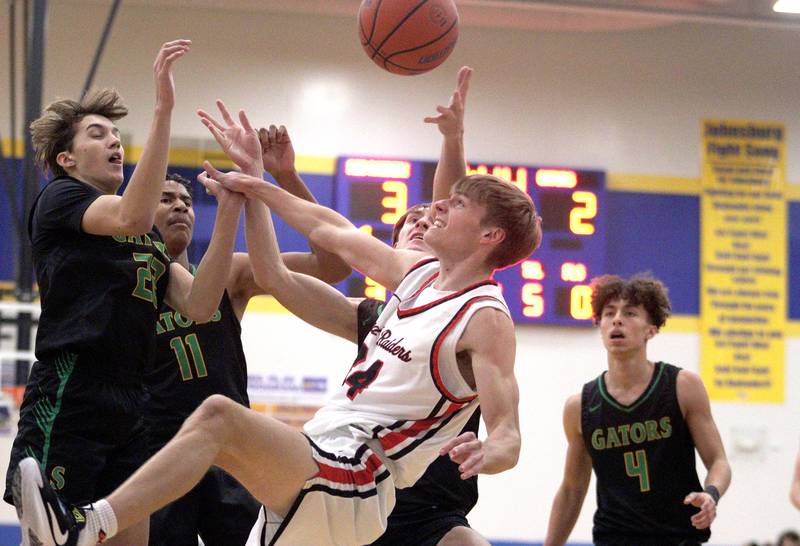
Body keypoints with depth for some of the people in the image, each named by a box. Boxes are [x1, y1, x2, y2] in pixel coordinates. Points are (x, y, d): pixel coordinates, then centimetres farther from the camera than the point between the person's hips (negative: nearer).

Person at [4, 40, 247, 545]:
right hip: (66, 403, -7)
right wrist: (164, 109, -25)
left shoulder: (152, 239, 23)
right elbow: (131, 218, -20)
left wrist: (230, 210, -5)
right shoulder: (58, 198, 3)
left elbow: (199, 305, 5)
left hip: (127, 412, 7)